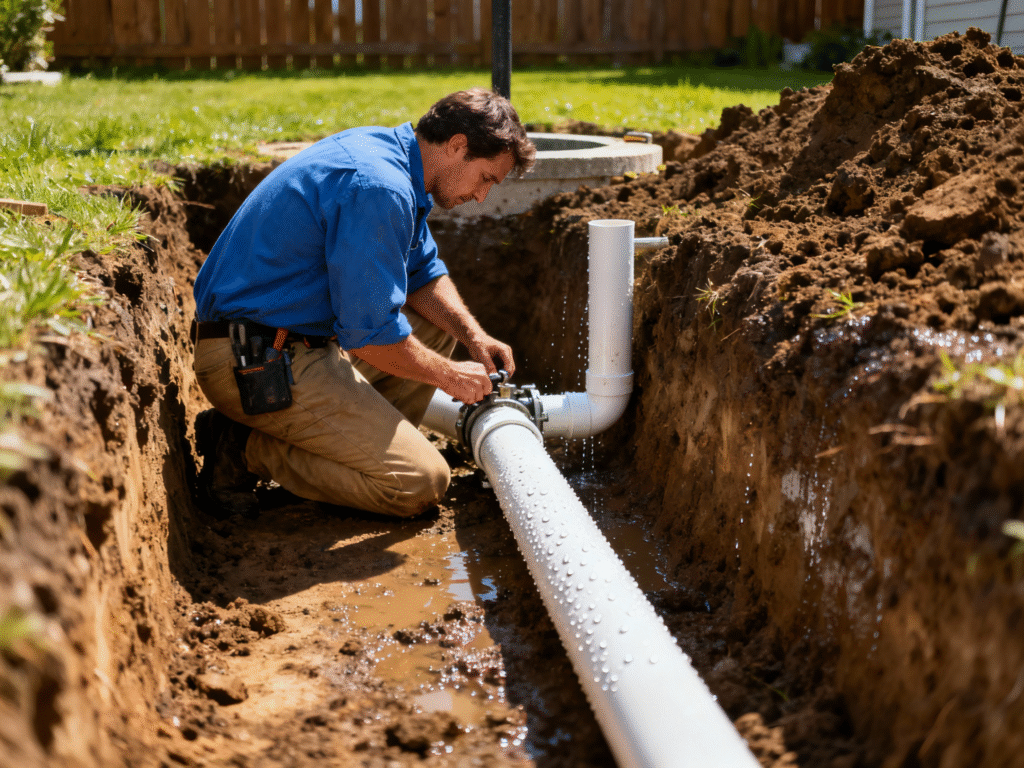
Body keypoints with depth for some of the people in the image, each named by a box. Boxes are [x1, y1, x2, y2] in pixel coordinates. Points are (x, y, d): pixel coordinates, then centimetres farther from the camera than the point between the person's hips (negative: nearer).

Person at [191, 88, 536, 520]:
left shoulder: (389, 151, 10)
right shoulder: (380, 188, -23)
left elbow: (424, 273, 20)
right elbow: (370, 334, -22)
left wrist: (474, 337, 6)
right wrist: (450, 376, -8)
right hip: (256, 365, -11)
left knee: (436, 323, 19)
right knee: (421, 484, -12)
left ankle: (364, 445, 12)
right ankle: (247, 450, -5)